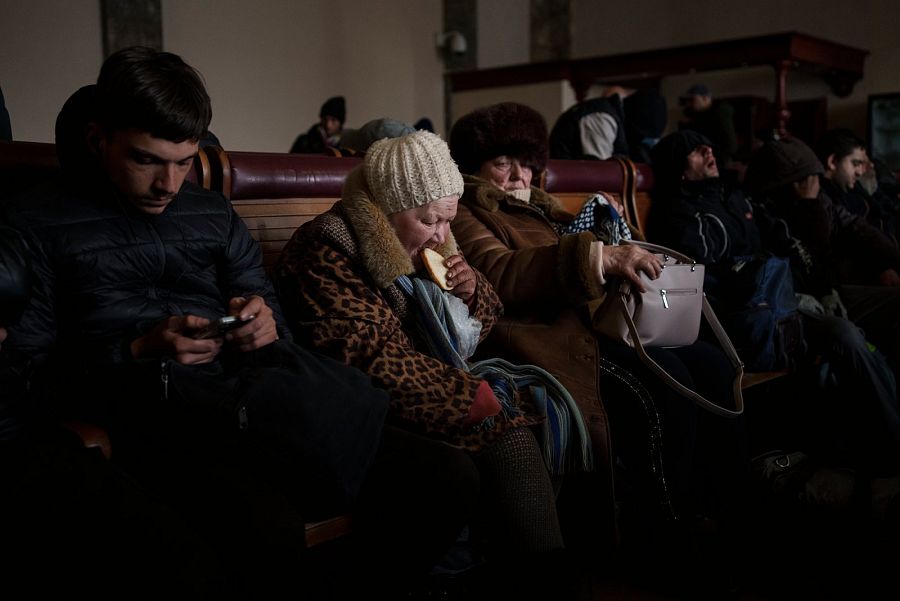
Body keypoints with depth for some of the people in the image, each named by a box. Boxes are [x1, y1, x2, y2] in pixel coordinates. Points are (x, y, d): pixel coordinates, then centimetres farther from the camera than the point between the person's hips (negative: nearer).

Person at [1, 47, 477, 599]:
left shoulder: (215, 215, 23)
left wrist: (264, 329, -1)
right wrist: (138, 355, -10)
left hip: (248, 400, 5)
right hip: (148, 415, -5)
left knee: (450, 479, -16)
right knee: (273, 535, -39)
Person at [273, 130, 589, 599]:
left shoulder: (425, 246, 12)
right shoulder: (329, 250, -12)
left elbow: (478, 328, 22)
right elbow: (368, 358, -22)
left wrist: (472, 291, -2)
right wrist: (474, 394, -22)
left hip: (448, 380, 8)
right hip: (383, 407, -8)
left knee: (531, 411, -15)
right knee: (502, 428, -24)